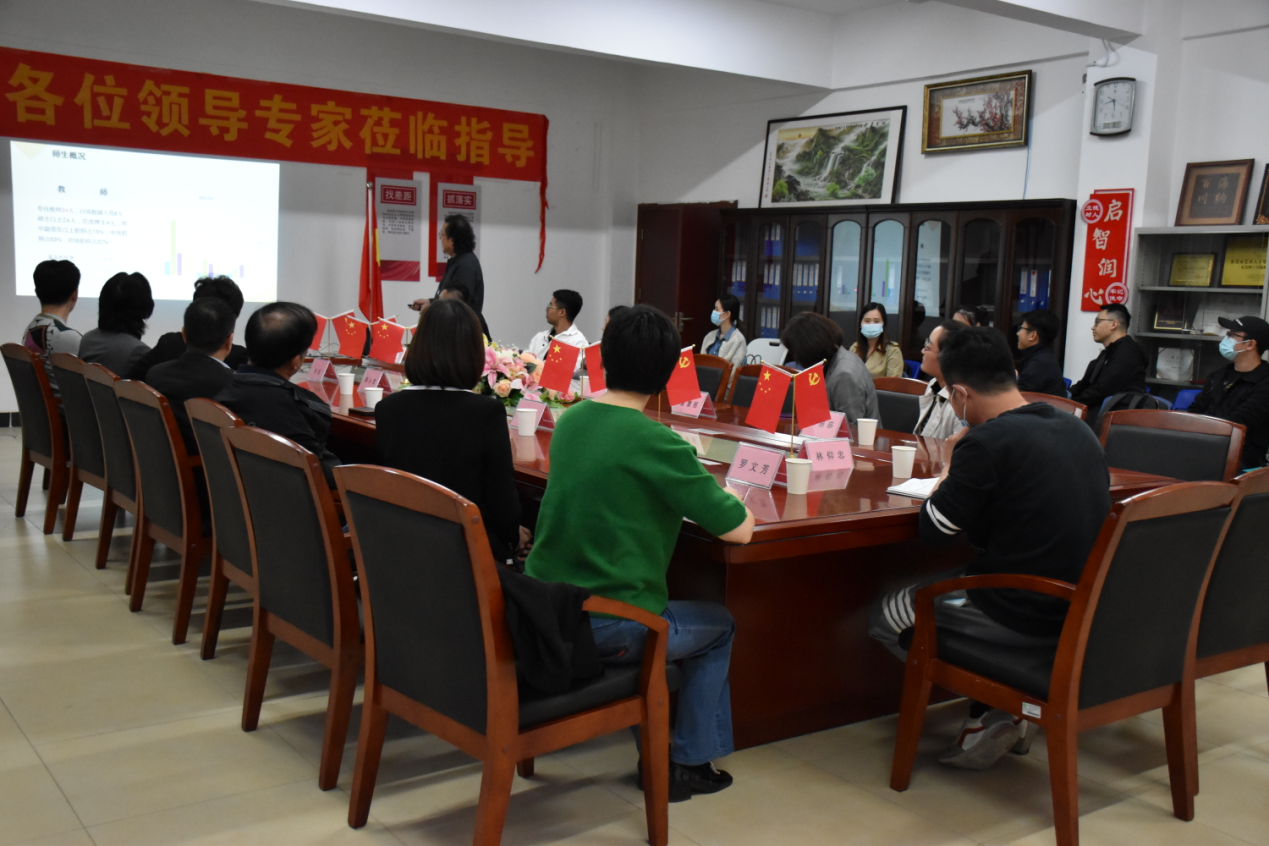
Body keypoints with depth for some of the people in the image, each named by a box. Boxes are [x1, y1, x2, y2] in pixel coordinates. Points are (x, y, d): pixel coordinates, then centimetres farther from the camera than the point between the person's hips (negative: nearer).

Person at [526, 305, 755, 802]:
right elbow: (740, 530, -14)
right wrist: (728, 498, 8)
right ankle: (688, 765, 24)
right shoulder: (657, 443, -19)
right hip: (605, 629, -7)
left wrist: (695, 491, 17)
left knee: (662, 610, 32)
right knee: (719, 627, 19)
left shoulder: (570, 420, 4)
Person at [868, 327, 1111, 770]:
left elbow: (933, 529, -13)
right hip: (1078, 611, 8)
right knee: (943, 582, 31)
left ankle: (995, 712, 8)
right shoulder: (1078, 430, 5)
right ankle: (999, 706, 20)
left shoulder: (987, 442, -20)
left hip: (1023, 619, -8)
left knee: (883, 616, 12)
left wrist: (951, 467, 4)